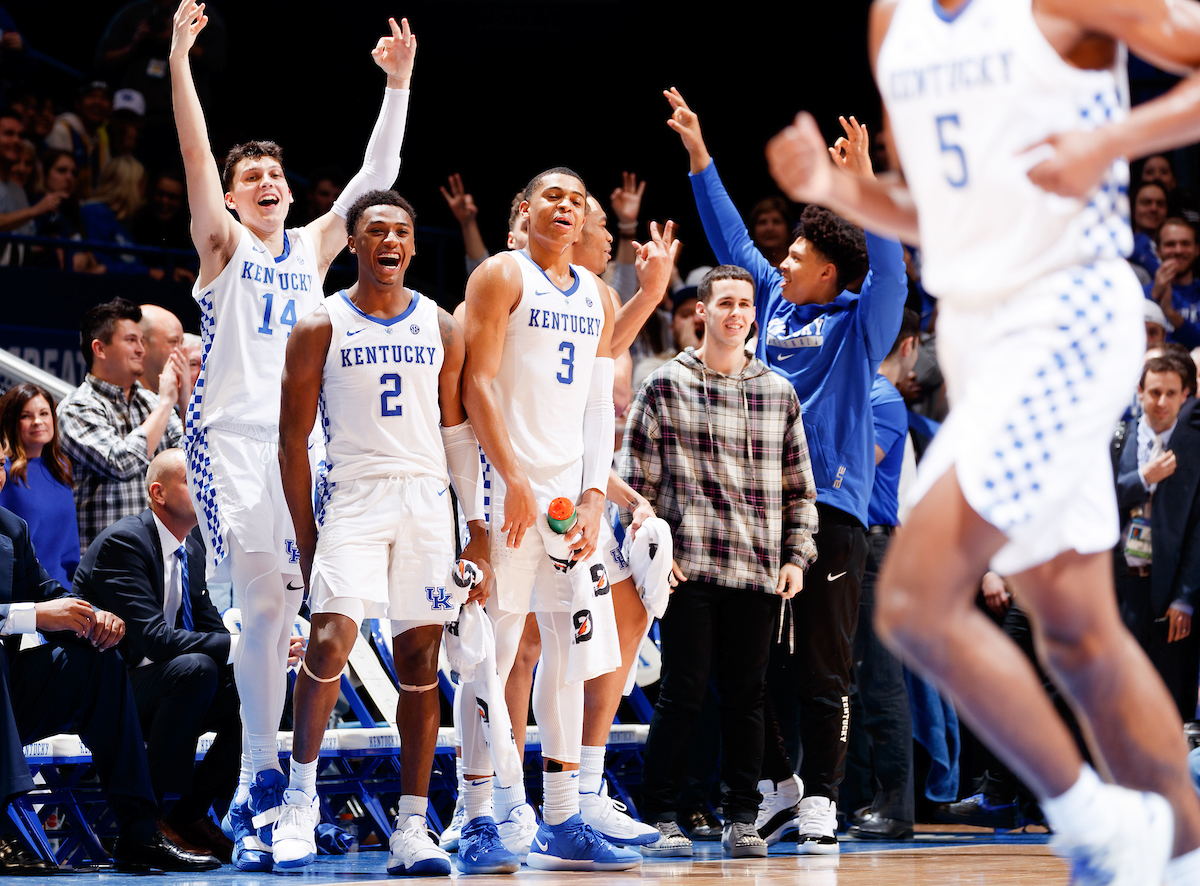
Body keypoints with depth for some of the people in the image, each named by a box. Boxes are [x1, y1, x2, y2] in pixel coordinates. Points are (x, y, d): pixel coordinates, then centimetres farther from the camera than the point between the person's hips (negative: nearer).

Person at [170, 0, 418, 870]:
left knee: (278, 610, 0)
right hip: (231, 437, -4)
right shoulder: (222, 243, 7)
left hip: (300, 437, 4)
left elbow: (377, 177, 10)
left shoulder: (313, 247, 16)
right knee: (264, 602, -13)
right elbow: (196, 154, -5)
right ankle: (263, 774, -9)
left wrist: (398, 85, 2)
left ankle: (255, 795, 6)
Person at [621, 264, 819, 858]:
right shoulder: (665, 387, 4)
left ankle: (741, 818, 11)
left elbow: (799, 486, 17)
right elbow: (637, 479, 3)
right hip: (689, 565, -3)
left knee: (746, 696, 5)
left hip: (760, 572, 3)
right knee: (684, 691, -5)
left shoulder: (779, 393, 14)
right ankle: (662, 818, 3)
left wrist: (797, 557, 8)